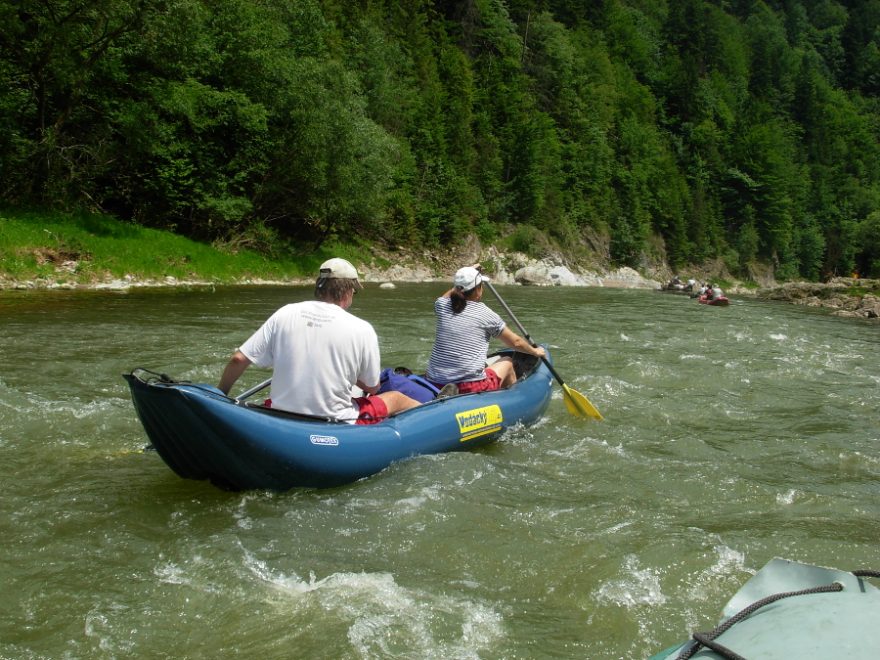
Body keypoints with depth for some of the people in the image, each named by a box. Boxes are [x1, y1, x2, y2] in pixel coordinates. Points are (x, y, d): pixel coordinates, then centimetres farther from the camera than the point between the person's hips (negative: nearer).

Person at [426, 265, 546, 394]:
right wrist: (535, 351, 31)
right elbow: (516, 342, 12)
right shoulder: (485, 314, -4)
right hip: (472, 389, -4)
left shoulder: (442, 306, 4)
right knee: (507, 362, 22)